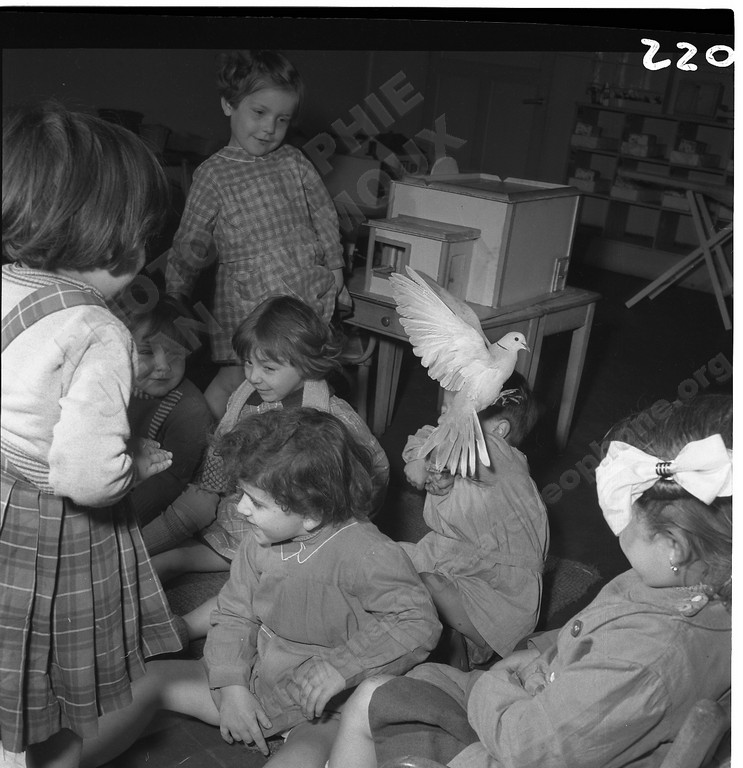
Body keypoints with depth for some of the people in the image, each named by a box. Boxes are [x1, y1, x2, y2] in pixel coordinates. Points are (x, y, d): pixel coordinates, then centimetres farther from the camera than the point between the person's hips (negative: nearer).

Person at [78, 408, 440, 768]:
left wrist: (342, 665, -32)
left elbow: (420, 622, -23)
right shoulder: (259, 542, -4)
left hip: (326, 712, -6)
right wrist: (231, 686, -10)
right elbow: (234, 615, 5)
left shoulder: (367, 553, -25)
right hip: (255, 683, 6)